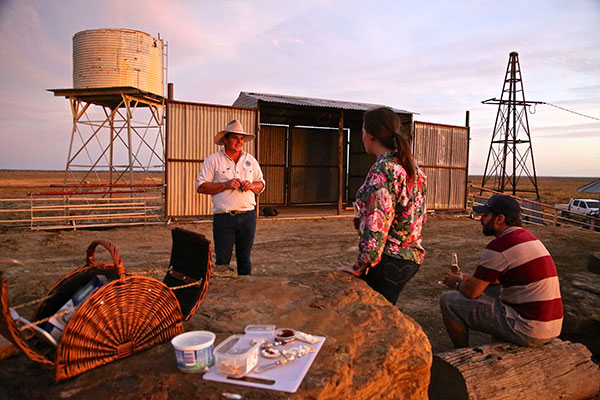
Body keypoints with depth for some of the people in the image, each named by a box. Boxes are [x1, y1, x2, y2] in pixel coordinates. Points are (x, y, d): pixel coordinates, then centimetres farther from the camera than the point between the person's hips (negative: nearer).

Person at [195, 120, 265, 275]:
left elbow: (261, 185, 18)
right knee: (222, 260, 0)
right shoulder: (212, 160, 1)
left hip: (248, 216, 4)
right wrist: (225, 185, -14)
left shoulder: (251, 160, 14)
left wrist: (251, 185, -5)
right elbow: (200, 186, -3)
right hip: (223, 217, -3)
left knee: (245, 258, 12)